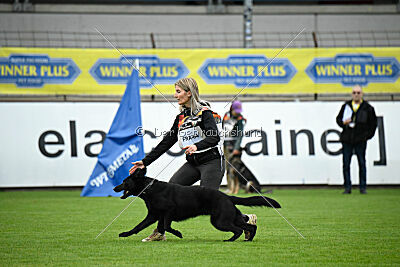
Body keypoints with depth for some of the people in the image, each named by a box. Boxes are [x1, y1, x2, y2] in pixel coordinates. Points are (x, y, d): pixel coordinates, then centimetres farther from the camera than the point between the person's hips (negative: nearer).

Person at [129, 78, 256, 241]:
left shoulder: (204, 111, -9)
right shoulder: (181, 117, 13)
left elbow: (214, 137, -23)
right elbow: (166, 142, 15)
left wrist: (197, 146, -41)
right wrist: (145, 162, 12)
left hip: (212, 161, -7)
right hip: (193, 163, 7)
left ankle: (246, 221, -2)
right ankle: (159, 232, 0)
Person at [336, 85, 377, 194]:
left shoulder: (367, 108, 2)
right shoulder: (346, 106, 7)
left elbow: (373, 123, 6)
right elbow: (338, 119, 14)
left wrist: (367, 135, -1)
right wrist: (343, 122, -7)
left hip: (360, 140, -2)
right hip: (347, 140, 2)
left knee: (362, 164, 2)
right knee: (346, 164, 0)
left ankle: (363, 187, 9)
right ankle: (347, 187, 6)